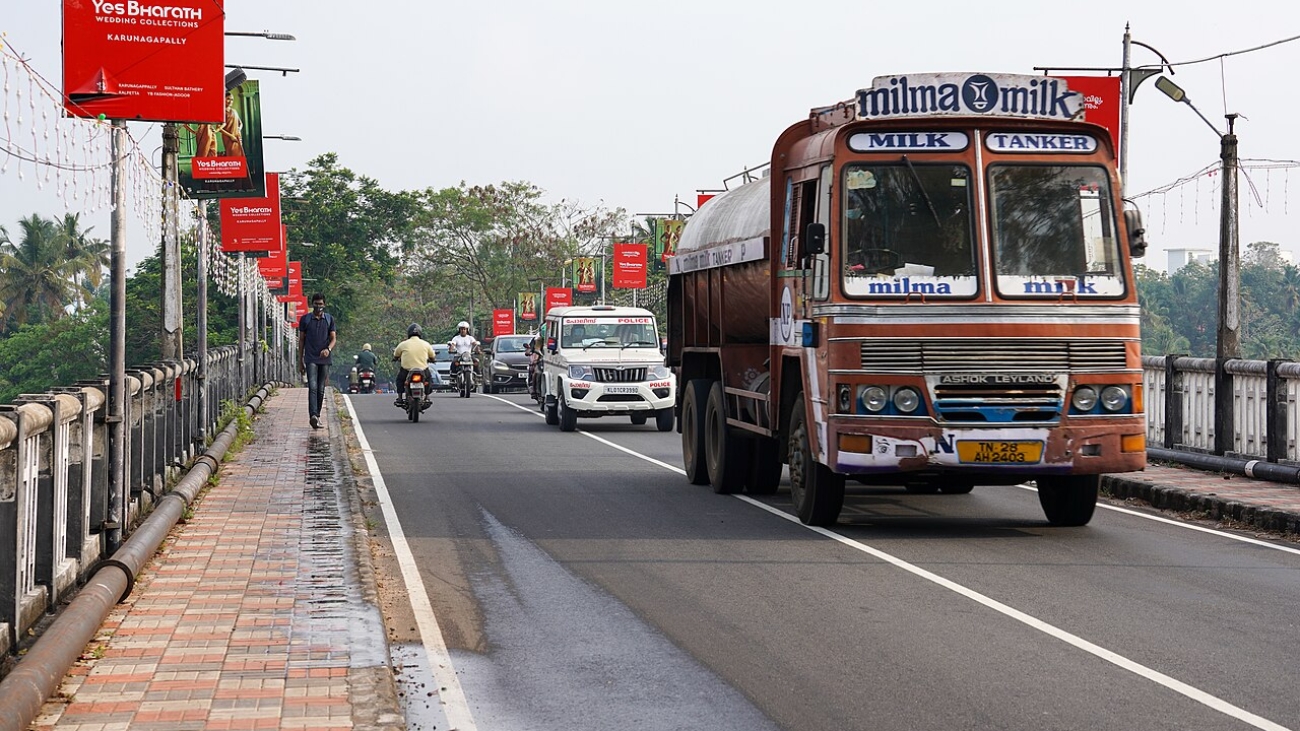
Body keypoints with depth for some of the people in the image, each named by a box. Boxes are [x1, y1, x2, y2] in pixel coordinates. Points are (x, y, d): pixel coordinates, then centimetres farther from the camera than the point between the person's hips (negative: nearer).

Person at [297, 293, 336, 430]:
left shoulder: (329, 319, 8)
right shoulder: (305, 319, 4)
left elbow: (333, 338, 5)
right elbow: (301, 340, 7)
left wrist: (328, 349, -17)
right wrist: (300, 361, 5)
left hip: (324, 359, 2)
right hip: (311, 359, -2)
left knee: (321, 390, 7)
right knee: (312, 387, -17)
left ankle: (317, 416, 17)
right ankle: (313, 416, -29)